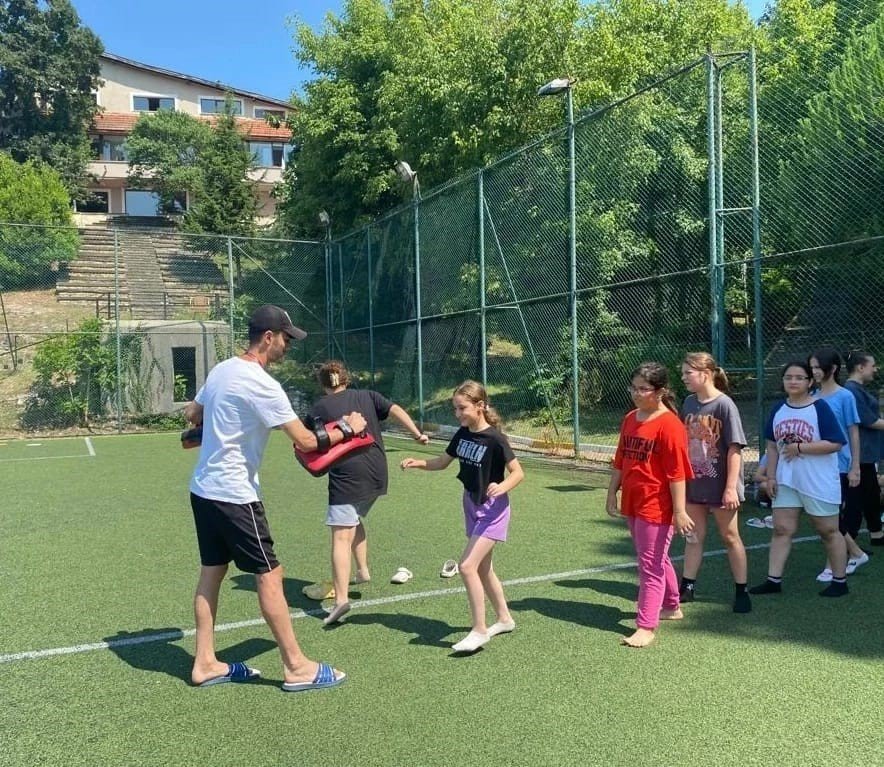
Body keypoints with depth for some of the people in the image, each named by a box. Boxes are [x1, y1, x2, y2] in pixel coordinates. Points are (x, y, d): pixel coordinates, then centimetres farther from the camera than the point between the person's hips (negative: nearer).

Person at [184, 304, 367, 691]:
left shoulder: (220, 369, 6)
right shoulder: (261, 385, -20)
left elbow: (191, 414, 20)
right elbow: (307, 442, -20)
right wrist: (347, 427, -6)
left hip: (203, 488, 9)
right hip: (234, 495, -9)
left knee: (211, 572, 14)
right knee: (269, 575, -1)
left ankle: (205, 663, 24)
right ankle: (296, 667, 9)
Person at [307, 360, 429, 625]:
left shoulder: (320, 408, 3)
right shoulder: (366, 396, 12)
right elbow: (396, 410, 2)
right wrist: (417, 434, 4)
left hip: (345, 477, -5)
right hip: (376, 474, 5)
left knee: (341, 537, -7)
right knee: (355, 517, 30)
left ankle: (341, 598, -17)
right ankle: (362, 570, 30)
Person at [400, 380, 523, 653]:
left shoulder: (494, 438, -19)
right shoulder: (462, 435, 1)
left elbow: (518, 472, -15)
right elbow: (442, 462, 12)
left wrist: (502, 487, -34)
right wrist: (417, 462, -4)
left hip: (492, 509, -8)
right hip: (471, 506, 8)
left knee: (467, 566, -15)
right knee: (483, 568, 18)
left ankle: (479, 630, -1)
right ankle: (504, 618, 36)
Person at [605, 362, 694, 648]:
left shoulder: (669, 425, -16)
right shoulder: (630, 420, 7)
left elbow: (677, 473, -18)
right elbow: (620, 462, 14)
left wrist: (680, 511, -18)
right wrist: (612, 494, 15)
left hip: (657, 506, -8)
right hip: (632, 504, 8)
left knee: (650, 565, -1)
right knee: (656, 559, 22)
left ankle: (646, 627, 8)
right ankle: (672, 607, 41)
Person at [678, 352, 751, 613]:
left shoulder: (724, 405, -15)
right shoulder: (688, 403, 2)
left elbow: (735, 448, -16)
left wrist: (731, 488, -18)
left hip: (720, 484, -5)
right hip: (694, 483, 5)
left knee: (730, 537, 9)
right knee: (693, 537, 12)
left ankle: (741, 591, 21)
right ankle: (687, 587, 21)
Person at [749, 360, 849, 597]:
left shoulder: (820, 408, -11)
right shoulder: (778, 409, 5)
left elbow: (835, 444, -17)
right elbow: (772, 446, 10)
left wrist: (799, 448, -20)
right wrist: (771, 476, 5)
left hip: (819, 482, -5)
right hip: (786, 480, 5)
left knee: (829, 531, 8)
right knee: (781, 529, 5)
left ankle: (840, 581, 22)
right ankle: (773, 580, 10)